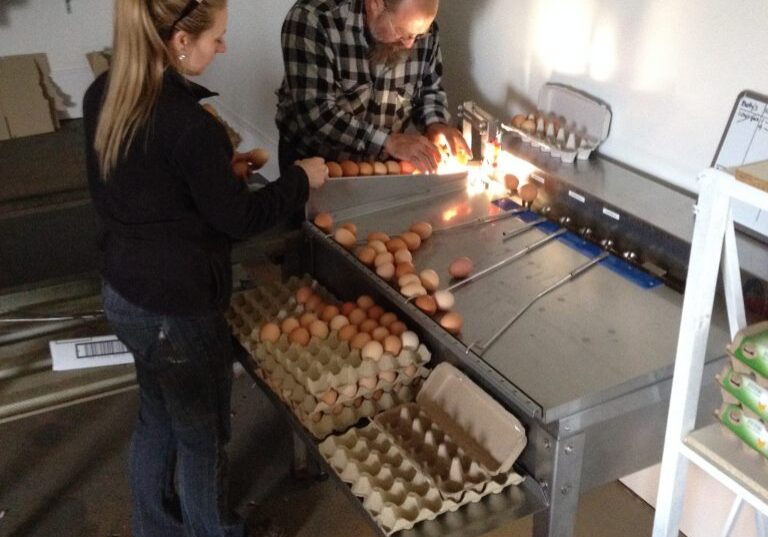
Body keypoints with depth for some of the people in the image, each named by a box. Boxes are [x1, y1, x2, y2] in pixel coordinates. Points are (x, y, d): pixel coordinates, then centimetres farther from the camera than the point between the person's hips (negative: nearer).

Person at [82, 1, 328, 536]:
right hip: (178, 309, -8)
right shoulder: (187, 122, -28)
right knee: (203, 434, 15)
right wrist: (300, 179, -3)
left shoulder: (104, 94, -3)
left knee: (158, 417, 27)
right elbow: (236, 218, -16)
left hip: (124, 291, 8)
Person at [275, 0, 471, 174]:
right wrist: (388, 141, -32)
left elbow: (430, 89, 6)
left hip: (382, 161, 4)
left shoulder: (423, 30, -9)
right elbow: (315, 113, -28)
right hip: (312, 159, -3)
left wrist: (435, 124, -13)